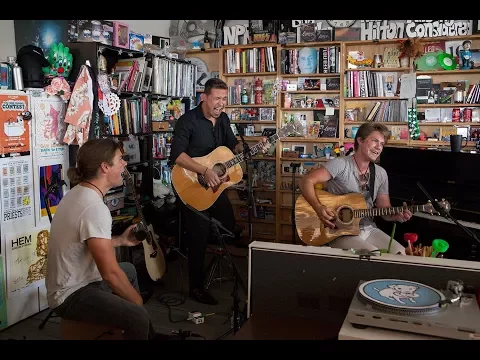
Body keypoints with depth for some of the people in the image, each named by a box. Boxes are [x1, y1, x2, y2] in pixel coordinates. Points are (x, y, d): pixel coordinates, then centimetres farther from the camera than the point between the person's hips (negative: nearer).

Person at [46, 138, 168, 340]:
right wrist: (139, 302, -13)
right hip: (71, 295, -11)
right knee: (138, 317, -29)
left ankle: (148, 335, 38)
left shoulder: (78, 193, 6)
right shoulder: (94, 208, -26)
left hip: (76, 281, 11)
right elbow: (110, 273, -27)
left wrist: (120, 241, 14)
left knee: (129, 270, 29)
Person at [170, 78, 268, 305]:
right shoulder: (188, 120, -18)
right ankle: (196, 288, 13)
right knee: (199, 238, -1)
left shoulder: (222, 118, 6)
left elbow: (233, 146, 14)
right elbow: (176, 155, -27)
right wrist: (205, 171, -32)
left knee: (229, 227, 14)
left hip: (216, 184, 8)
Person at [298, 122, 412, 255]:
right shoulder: (341, 164, -10)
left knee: (401, 254, -13)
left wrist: (397, 216, -11)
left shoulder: (381, 174, 9)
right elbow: (307, 182, -17)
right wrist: (319, 208, -31)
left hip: (369, 229, 6)